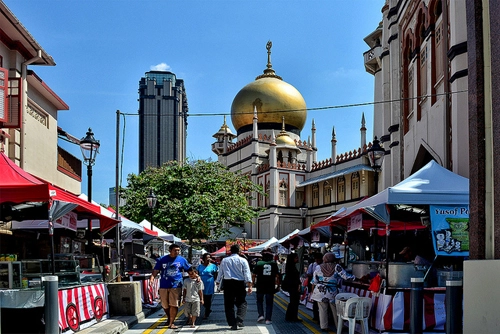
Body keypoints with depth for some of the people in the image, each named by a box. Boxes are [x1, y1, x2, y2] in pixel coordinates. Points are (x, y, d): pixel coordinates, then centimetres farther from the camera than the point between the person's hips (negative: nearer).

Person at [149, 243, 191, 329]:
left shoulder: (182, 260, 5)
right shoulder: (162, 260, 3)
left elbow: (190, 269, 11)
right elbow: (156, 270, -1)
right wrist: (152, 277, -18)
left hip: (176, 286, -1)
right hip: (164, 286, 1)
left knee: (174, 305, -6)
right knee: (165, 305, 11)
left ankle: (171, 323, 2)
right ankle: (169, 318, 38)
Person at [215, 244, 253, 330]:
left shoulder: (224, 260, 9)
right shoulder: (243, 260, 2)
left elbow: (220, 272, 15)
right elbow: (247, 273, -4)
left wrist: (218, 282, 28)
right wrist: (249, 285, -6)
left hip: (227, 282, 2)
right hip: (239, 282, -2)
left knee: (229, 304, 6)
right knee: (241, 302, 7)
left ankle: (233, 324, 2)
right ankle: (239, 321, -11)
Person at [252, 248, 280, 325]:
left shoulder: (259, 263, -4)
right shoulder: (274, 264, -1)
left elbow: (254, 275, -4)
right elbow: (277, 276, -1)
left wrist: (253, 282, 9)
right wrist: (278, 285, 7)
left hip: (260, 286, 0)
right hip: (270, 287, 1)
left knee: (259, 301, 17)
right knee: (269, 303, 8)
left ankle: (261, 315, 3)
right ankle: (268, 319, 4)